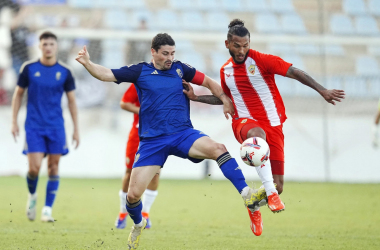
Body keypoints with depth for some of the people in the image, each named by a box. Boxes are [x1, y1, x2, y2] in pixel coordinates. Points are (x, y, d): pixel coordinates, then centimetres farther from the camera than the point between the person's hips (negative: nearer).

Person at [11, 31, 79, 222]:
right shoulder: (29, 68, 0)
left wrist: (76, 129, 6)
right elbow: (18, 94, 9)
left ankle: (47, 210, 6)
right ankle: (32, 196, 20)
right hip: (34, 126, -1)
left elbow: (72, 100, 9)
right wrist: (14, 121, 4)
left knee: (53, 166, -1)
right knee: (34, 167, -10)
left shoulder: (64, 72, 2)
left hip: (56, 127, 1)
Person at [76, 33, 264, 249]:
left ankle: (246, 194, -30)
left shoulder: (180, 69, 8)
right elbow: (106, 74, 1)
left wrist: (225, 100, 3)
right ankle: (138, 225, 28)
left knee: (218, 149, -29)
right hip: (152, 140, 0)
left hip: (184, 134, 1)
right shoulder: (140, 71, 4)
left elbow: (208, 82, 18)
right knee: (134, 193, -5)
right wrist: (88, 64, -17)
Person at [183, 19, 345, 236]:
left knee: (278, 184, -4)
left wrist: (322, 91, -23)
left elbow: (295, 73, -13)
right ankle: (270, 192, -46)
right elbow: (223, 97, 28)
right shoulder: (225, 70, 9)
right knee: (257, 134, -41)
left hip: (272, 124, -1)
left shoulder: (262, 61, -6)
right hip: (245, 122, 1)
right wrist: (195, 97, 18)